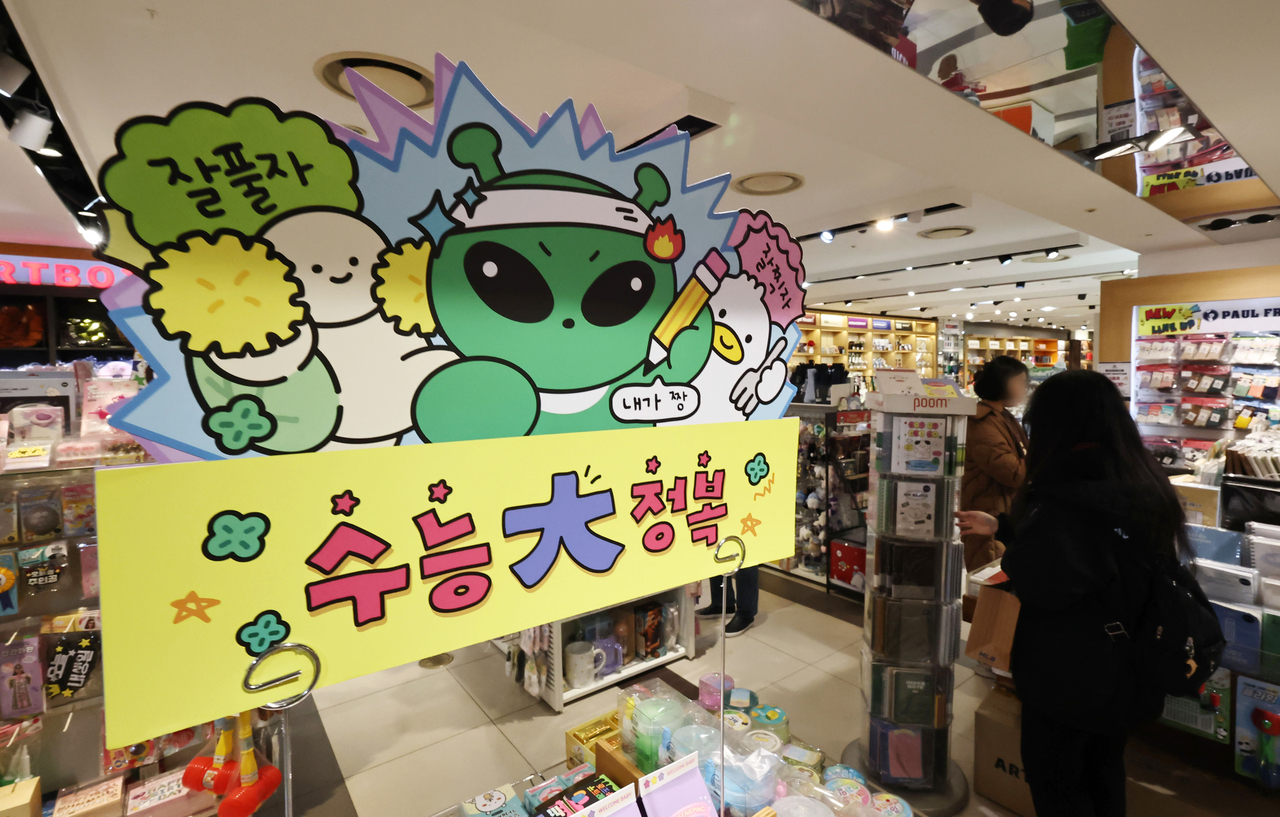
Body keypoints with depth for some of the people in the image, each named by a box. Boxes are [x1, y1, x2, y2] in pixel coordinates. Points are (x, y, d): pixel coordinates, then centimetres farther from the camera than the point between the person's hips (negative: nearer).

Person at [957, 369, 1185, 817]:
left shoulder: (1063, 496, -28)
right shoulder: (1145, 485, -1)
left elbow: (1038, 586, -27)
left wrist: (1009, 554, -7)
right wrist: (1001, 526, 14)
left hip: (1070, 671, -8)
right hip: (1128, 667, 8)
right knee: (1104, 771, 27)